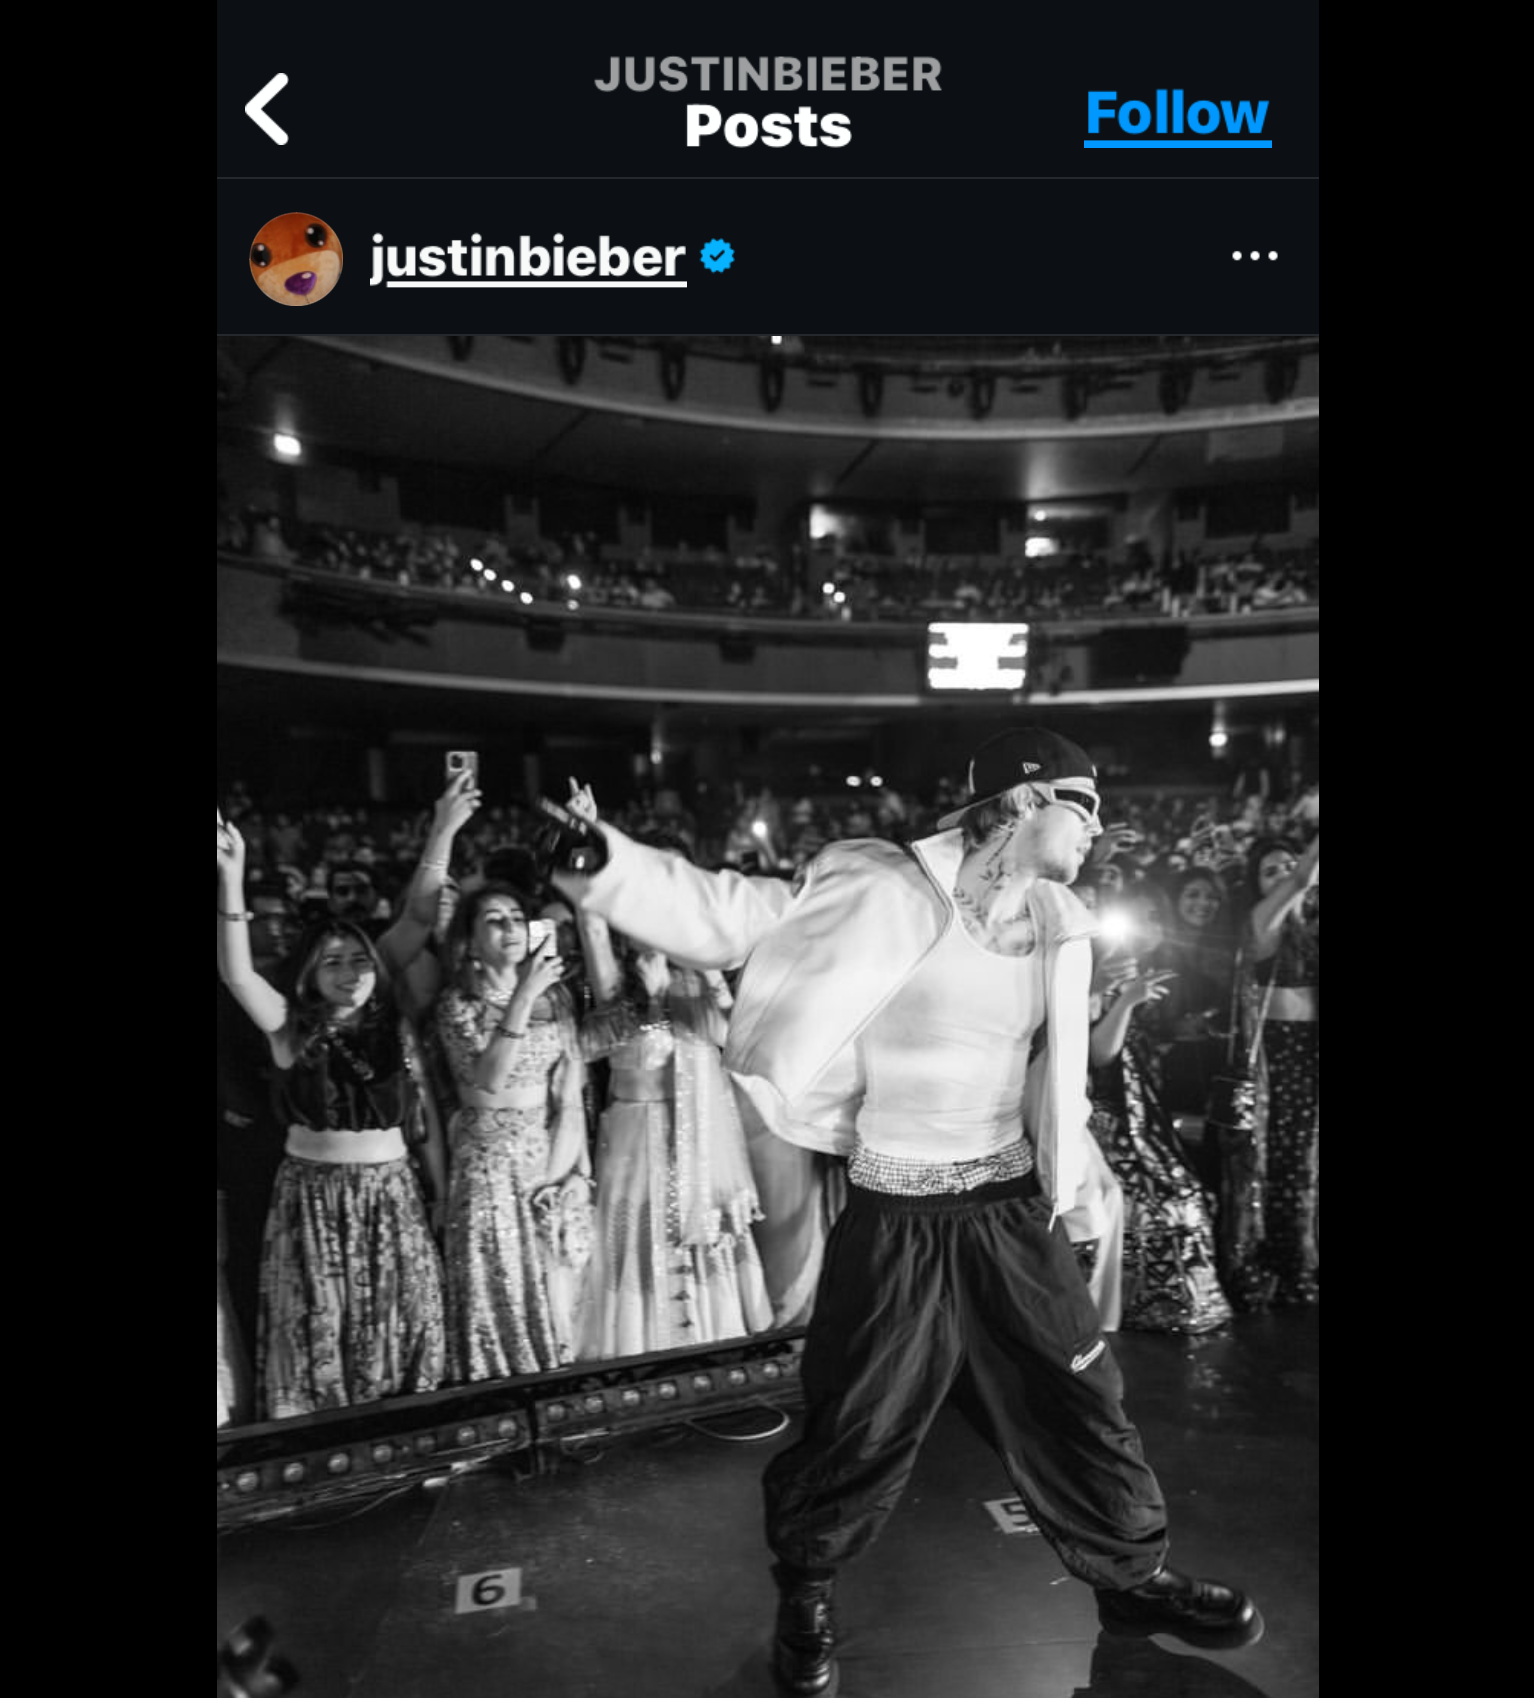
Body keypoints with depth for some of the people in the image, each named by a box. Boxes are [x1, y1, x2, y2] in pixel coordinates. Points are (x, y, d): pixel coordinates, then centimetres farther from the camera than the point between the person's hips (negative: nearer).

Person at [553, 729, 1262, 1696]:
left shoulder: (1058, 926, 3)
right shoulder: (887, 893, -16)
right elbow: (729, 917, -21)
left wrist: (1061, 1165, 18)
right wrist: (594, 859, -33)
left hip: (1012, 1208, 5)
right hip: (898, 1218, -5)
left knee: (1079, 1398, 17)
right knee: (857, 1425, 9)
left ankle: (1134, 1576, 43)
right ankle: (808, 1594, 38)